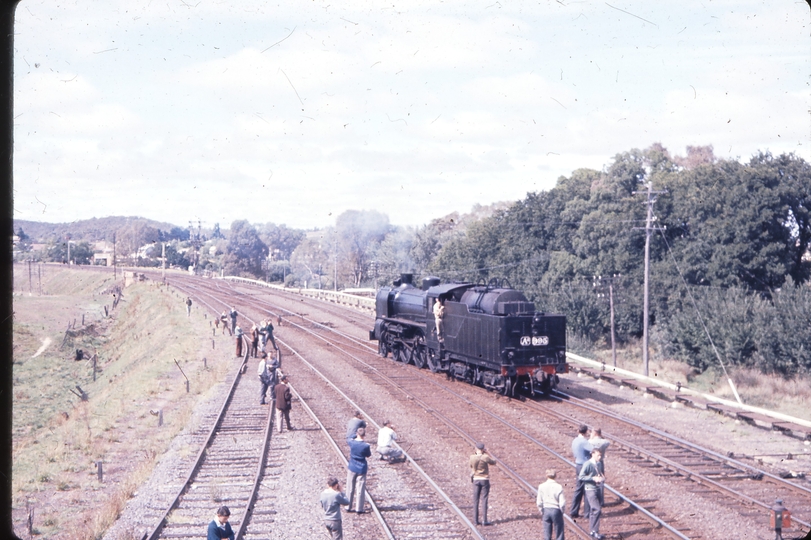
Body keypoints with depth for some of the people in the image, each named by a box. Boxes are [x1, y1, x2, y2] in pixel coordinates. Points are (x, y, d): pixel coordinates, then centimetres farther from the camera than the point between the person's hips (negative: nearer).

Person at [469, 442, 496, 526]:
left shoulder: (472, 458, -6)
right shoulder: (485, 457, -15)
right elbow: (493, 462, 2)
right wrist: (487, 454, 8)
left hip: (476, 480, 3)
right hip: (485, 480, -3)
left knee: (475, 501, 8)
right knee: (484, 500, -1)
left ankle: (476, 520, 9)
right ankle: (484, 520, -5)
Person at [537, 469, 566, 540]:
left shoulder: (541, 486, -6)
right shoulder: (559, 487, -12)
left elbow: (539, 502, -5)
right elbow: (562, 503, -12)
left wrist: (542, 511, 9)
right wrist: (562, 511, 5)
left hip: (546, 510, 2)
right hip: (556, 510, -2)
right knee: (559, 533, 9)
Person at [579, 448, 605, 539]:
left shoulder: (599, 464, 8)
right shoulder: (587, 464, -15)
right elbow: (581, 477, -18)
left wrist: (602, 478, 0)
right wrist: (593, 478, -23)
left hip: (597, 489, 8)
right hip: (590, 490, -8)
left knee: (593, 511, 13)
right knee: (597, 510, -14)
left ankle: (592, 531, 21)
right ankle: (594, 531, -5)